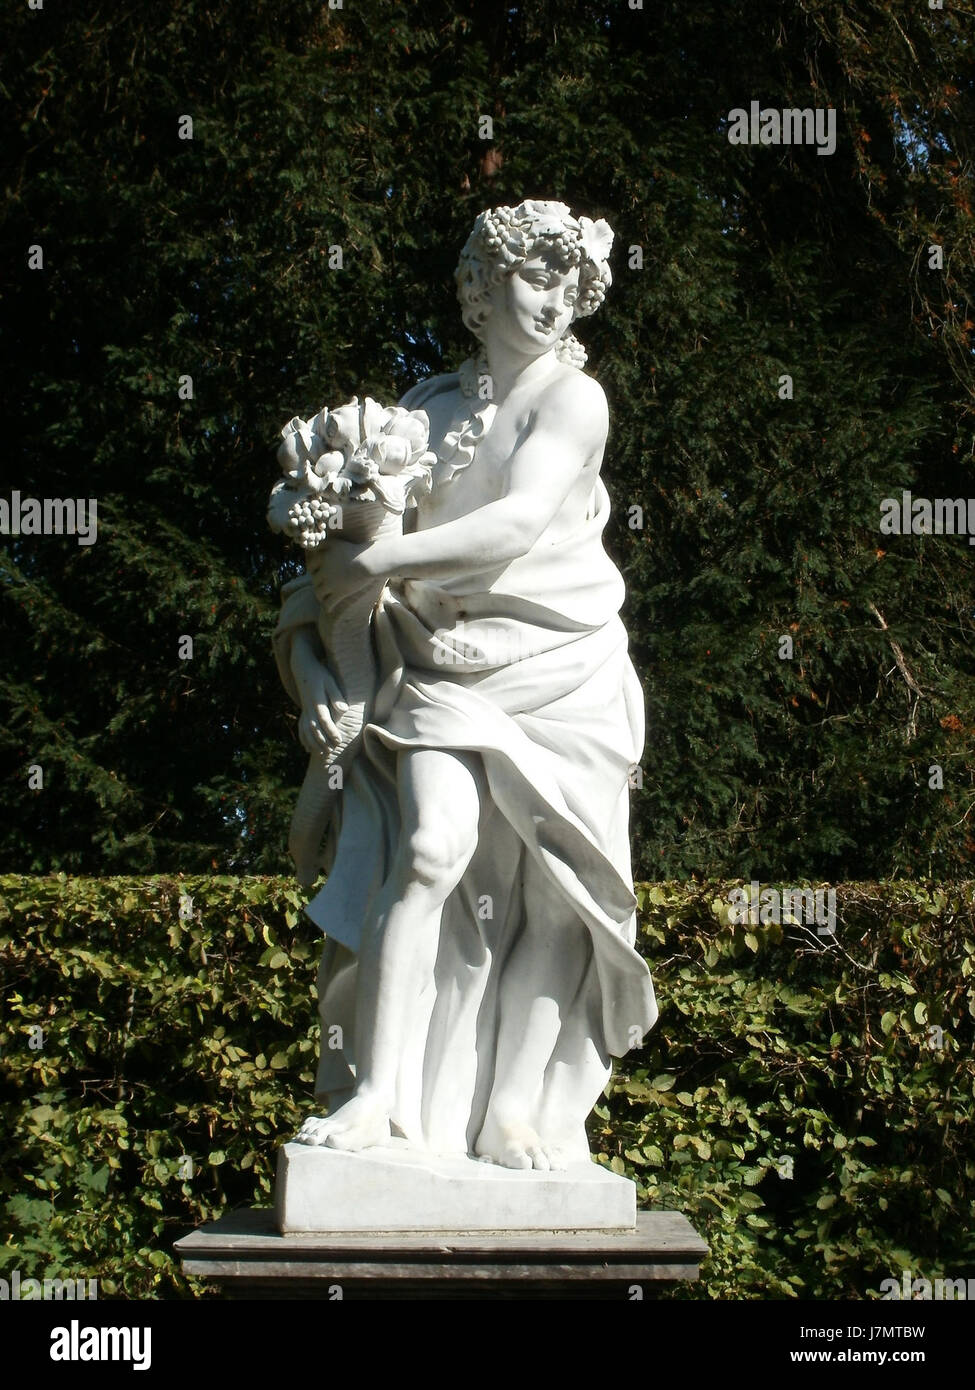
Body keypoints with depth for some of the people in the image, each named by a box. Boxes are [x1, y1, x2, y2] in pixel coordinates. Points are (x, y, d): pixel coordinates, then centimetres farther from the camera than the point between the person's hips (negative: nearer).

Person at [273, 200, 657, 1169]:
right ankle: (378, 1097, -22)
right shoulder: (429, 405, 13)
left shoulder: (572, 397, -2)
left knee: (552, 887, -7)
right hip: (444, 670, 2)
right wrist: (312, 606, 0)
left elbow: (519, 523, -16)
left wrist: (377, 563, -19)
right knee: (433, 846, -20)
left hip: (563, 676, -1)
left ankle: (519, 1109, 0)